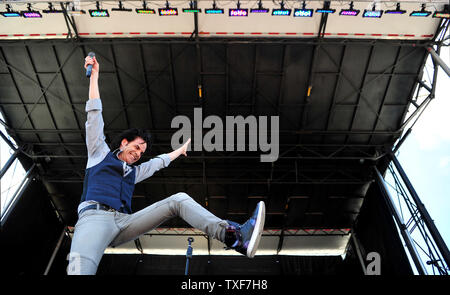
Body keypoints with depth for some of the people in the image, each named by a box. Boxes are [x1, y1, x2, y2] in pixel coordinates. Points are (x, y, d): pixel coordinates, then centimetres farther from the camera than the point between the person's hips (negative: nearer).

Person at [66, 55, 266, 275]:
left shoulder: (133, 172, 33)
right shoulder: (100, 153, 21)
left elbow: (160, 161, 44)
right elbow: (95, 114, 17)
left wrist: (182, 149, 55)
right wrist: (94, 76, 16)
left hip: (124, 223, 4)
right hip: (94, 215, -4)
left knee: (179, 200, -13)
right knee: (81, 268, -38)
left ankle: (234, 236, -28)